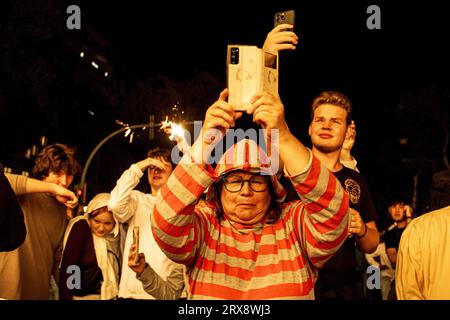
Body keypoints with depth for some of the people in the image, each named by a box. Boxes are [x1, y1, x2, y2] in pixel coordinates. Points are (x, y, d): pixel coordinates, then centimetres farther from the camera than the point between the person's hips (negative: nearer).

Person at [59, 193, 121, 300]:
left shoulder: (115, 235, -3)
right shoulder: (81, 227, -16)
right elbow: (67, 269, -20)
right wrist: (65, 298, -23)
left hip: (110, 296, 4)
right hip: (82, 296, -4)